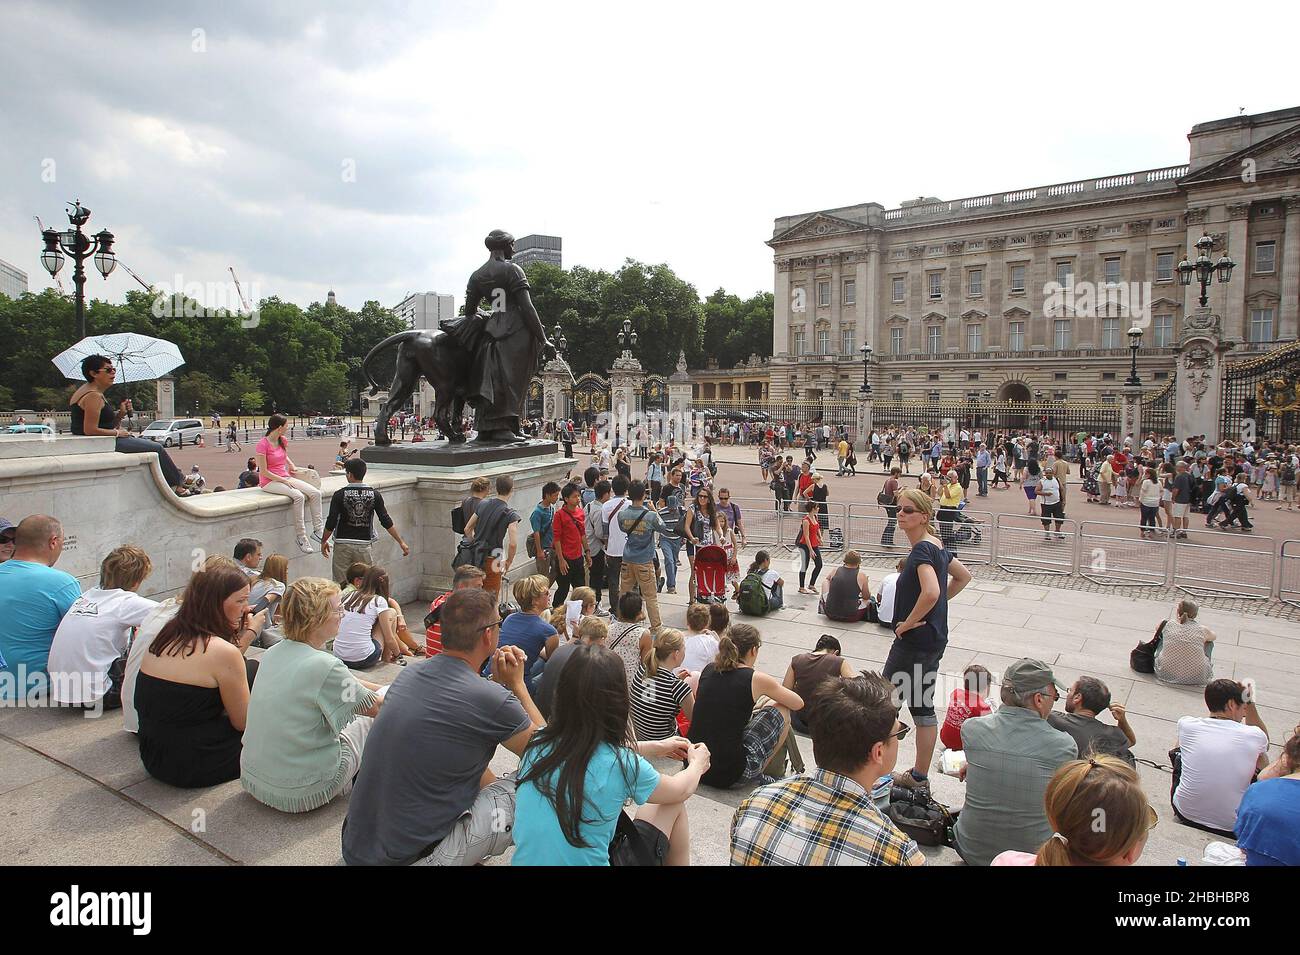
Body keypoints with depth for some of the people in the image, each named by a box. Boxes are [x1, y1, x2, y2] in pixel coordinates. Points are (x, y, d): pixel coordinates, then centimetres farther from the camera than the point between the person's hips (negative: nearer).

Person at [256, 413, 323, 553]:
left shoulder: (283, 441, 9)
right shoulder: (263, 444, -13)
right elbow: (264, 472, -14)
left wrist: (292, 466, 11)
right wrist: (284, 481, -16)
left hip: (285, 478, 8)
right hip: (269, 482, -8)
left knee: (315, 493, -14)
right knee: (298, 496, -32)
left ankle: (318, 529, -12)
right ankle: (301, 537, -28)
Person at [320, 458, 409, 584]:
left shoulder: (339, 495, -8)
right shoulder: (374, 494, -3)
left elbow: (331, 523, -7)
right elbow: (386, 522, -4)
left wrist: (323, 541, 10)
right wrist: (401, 542, 2)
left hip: (342, 545, -1)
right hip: (364, 545, 1)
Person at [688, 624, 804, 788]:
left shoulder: (708, 670, 6)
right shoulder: (757, 679, -9)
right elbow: (798, 703, 8)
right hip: (729, 776, -6)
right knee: (781, 710, 11)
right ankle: (758, 774, 20)